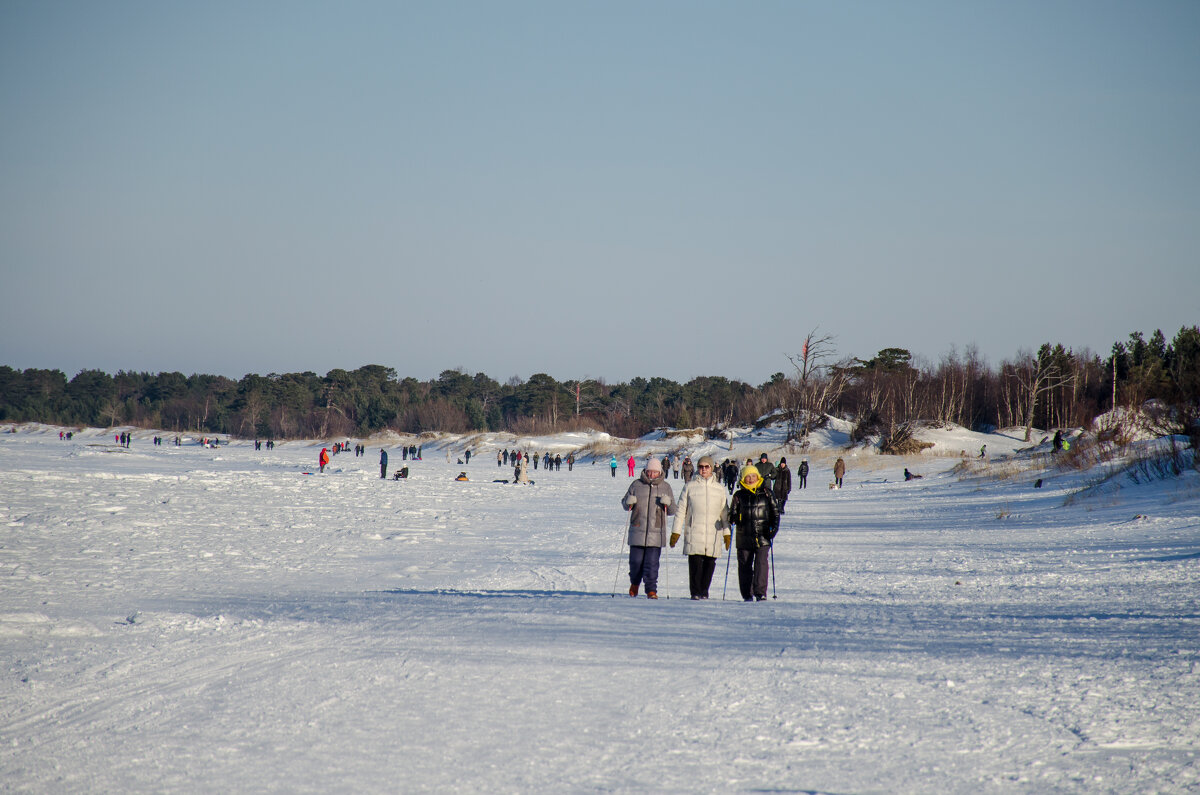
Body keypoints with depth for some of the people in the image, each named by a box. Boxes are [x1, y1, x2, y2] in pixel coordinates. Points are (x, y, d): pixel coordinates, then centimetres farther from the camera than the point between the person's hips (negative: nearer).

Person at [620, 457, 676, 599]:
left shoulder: (665, 487, 9)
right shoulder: (636, 485, 8)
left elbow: (673, 511, 12)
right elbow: (624, 503, 15)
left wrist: (667, 503, -10)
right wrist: (629, 502, -8)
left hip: (656, 532, 0)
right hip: (637, 531, 1)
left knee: (652, 562, -6)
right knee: (636, 560, 3)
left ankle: (651, 590, 0)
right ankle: (634, 583, 29)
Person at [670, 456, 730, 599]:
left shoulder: (719, 489, 12)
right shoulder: (690, 486, 7)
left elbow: (725, 513, 16)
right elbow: (681, 510, 8)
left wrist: (727, 533, 11)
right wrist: (676, 531, 3)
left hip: (713, 534, 2)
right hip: (694, 532, -2)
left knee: (710, 563, 0)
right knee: (695, 563, -7)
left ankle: (704, 591, 12)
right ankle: (695, 592, 1)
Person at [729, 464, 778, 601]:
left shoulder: (766, 493, 7)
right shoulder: (739, 495, 8)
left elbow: (774, 512, 12)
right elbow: (732, 515, 11)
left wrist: (774, 527, -2)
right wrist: (734, 519, -12)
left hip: (762, 537, -1)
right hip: (744, 537, 1)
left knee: (761, 563, -14)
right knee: (745, 566, 4)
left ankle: (760, 592, -12)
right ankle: (747, 595, 13)